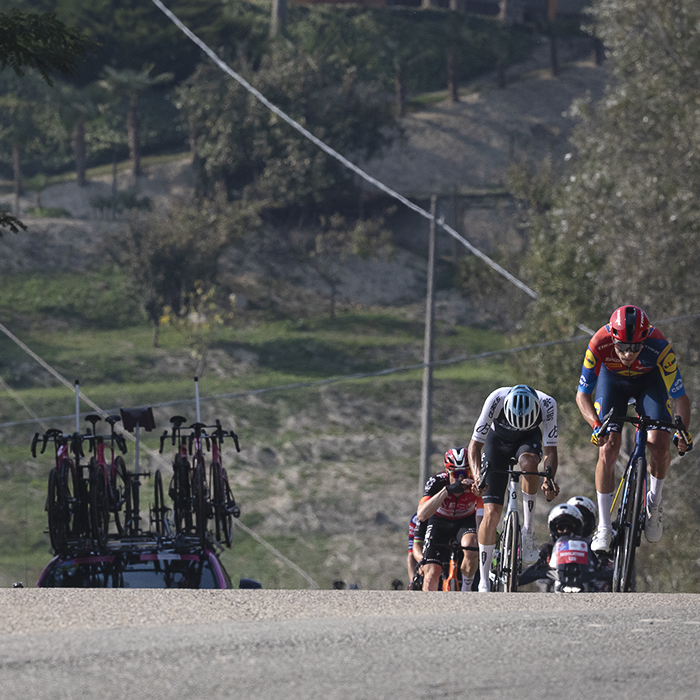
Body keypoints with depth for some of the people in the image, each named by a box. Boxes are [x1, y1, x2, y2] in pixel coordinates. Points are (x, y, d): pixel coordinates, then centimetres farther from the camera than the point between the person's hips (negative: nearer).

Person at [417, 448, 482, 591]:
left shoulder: (475, 484, -29)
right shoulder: (436, 482, -32)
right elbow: (422, 515, -46)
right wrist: (447, 490, -55)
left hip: (466, 521, 0)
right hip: (440, 522, 0)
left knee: (471, 550, -33)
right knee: (431, 574, -16)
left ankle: (466, 591, -9)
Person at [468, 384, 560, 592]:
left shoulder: (547, 404, -34)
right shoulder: (496, 399, -36)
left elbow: (550, 450, -29)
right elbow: (475, 444, -28)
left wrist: (549, 479, -47)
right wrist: (478, 476, -44)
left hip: (529, 439, 0)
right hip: (498, 440, 0)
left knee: (529, 462, -38)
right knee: (492, 512, -12)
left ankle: (528, 530, -23)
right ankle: (484, 582, -2)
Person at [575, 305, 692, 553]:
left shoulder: (659, 347, -38)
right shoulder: (599, 344, -37)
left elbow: (680, 397, -30)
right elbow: (582, 394, -26)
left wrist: (683, 432, -45)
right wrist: (596, 425, -43)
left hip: (649, 380, 0)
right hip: (611, 379, 0)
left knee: (659, 444, -18)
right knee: (607, 450, -14)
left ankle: (654, 503, 12)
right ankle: (604, 527, -3)